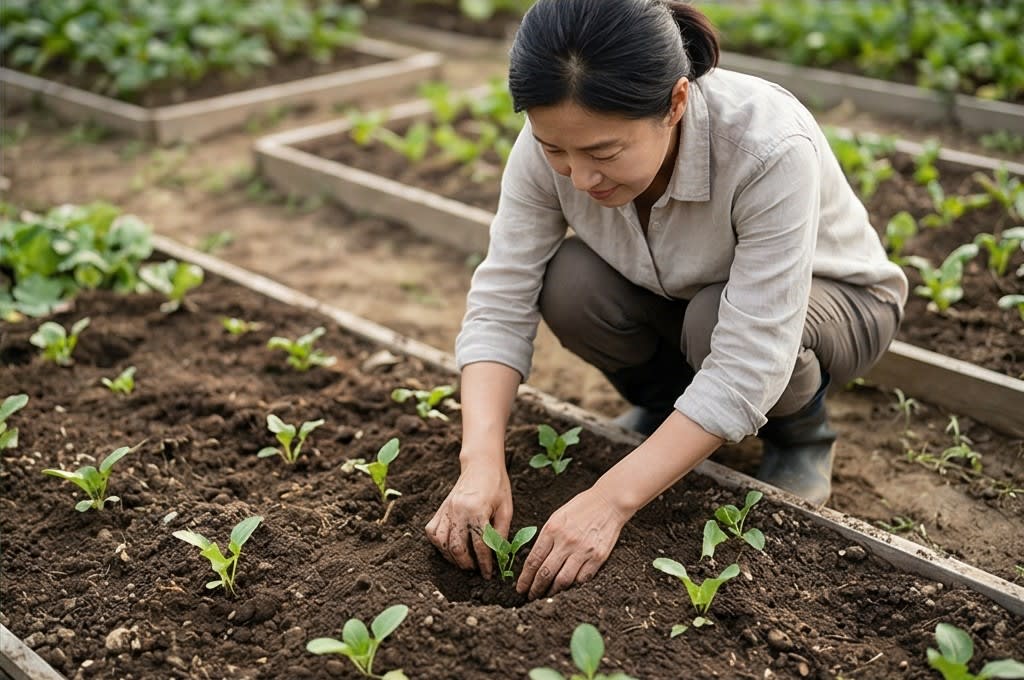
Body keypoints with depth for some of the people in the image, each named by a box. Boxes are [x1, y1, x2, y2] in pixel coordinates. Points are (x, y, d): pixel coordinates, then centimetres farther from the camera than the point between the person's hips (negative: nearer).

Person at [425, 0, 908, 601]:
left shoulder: (771, 148, -39)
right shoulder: (554, 141, -26)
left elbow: (747, 361, -40)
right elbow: (500, 301, -23)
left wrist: (611, 499, -43)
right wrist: (482, 462, -37)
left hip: (834, 299, -3)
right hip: (676, 298, 3)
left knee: (713, 322, -36)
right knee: (570, 286, -27)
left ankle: (801, 431, -2)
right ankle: (664, 407, 4)